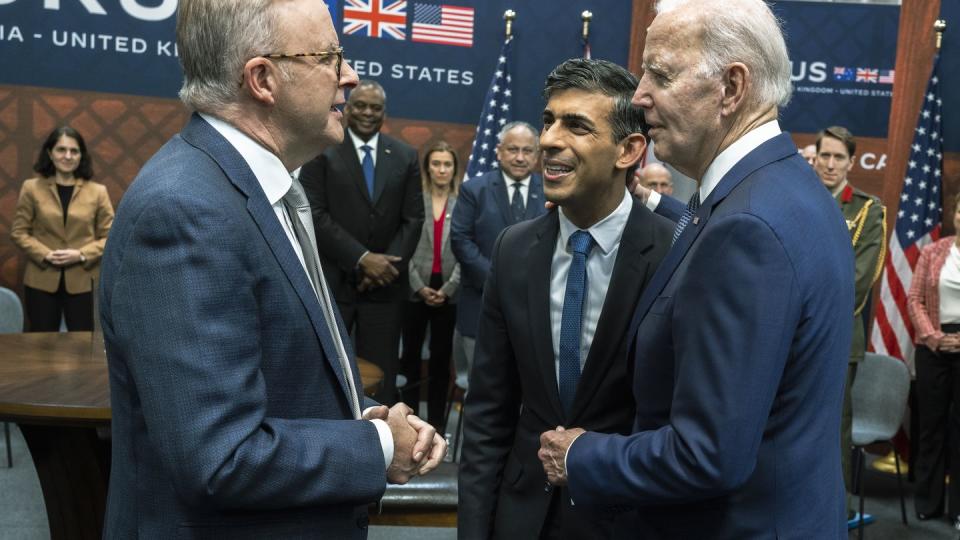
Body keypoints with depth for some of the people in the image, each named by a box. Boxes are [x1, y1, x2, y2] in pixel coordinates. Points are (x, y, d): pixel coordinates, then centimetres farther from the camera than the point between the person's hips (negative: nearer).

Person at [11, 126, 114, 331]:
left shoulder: (97, 191, 2)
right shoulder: (32, 188, 2)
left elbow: (110, 236, 1)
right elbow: (18, 232, 3)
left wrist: (82, 255, -14)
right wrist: (45, 255, -12)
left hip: (83, 282, 0)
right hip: (41, 281, 0)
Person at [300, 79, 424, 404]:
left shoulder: (405, 157, 10)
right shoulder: (322, 150, 0)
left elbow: (413, 219, 6)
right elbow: (316, 215, -8)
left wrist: (389, 264, -9)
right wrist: (362, 259, -15)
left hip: (384, 285, 3)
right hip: (332, 283, -2)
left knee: (381, 377, 6)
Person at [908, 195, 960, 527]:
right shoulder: (932, 253, 5)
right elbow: (914, 299, 2)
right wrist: (932, 335, -11)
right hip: (933, 346, 2)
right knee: (931, 422, 10)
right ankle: (928, 501, 23)